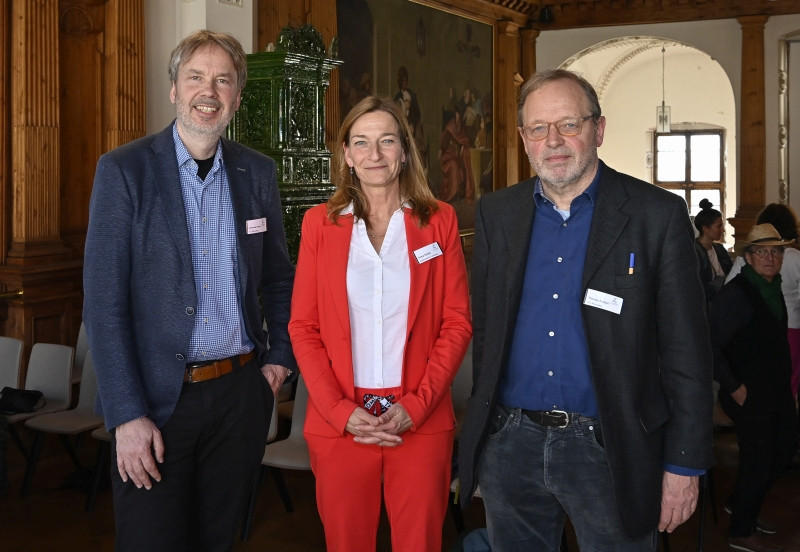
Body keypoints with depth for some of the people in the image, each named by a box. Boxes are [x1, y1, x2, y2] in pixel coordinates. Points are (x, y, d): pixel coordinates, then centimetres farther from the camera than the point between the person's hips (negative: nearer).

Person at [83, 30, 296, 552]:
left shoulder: (258, 171, 5)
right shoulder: (124, 170, -6)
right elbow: (104, 300, -10)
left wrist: (280, 355, 5)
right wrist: (127, 414, -15)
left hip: (241, 391, 3)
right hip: (157, 398, -3)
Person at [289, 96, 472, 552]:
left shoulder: (439, 221, 4)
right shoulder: (320, 223, 5)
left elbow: (457, 322, 1)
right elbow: (303, 326, 3)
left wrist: (416, 406, -9)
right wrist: (339, 410, -9)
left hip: (422, 422, 0)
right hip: (338, 423, 1)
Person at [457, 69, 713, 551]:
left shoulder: (658, 215, -6)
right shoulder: (496, 213, 5)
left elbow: (687, 352, -6)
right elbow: (483, 327, 10)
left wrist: (685, 465, -8)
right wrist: (482, 429, 8)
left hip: (608, 451, -3)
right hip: (510, 445, 3)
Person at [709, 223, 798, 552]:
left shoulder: (772, 288, 7)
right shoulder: (736, 293, -21)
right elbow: (711, 344, -24)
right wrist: (734, 387, -20)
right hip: (749, 394, -9)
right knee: (757, 459, 1)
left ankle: (742, 505, 38)